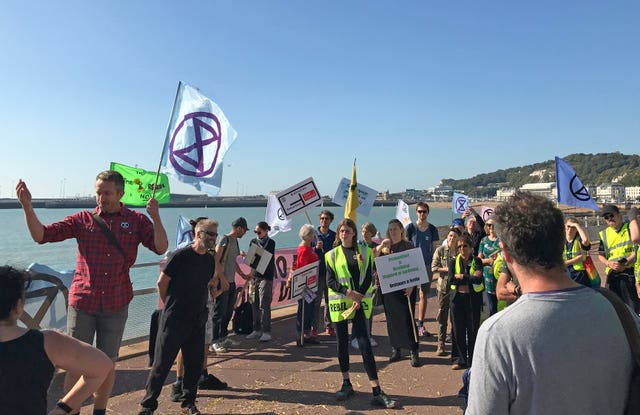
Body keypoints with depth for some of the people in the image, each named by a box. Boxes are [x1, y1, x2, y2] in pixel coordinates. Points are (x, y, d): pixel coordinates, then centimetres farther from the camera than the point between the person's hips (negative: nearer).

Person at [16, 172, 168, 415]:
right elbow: (41, 235, -2)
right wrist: (27, 206, -16)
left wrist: (155, 217, -20)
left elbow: (161, 248, -8)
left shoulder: (136, 221, 1)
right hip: (82, 303, 0)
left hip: (116, 305, 1)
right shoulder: (83, 219, 2)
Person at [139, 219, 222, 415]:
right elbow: (162, 282, -6)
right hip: (174, 319, -6)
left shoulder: (210, 260, 8)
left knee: (194, 364, 12)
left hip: (197, 320, 6)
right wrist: (170, 305, 3)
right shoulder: (182, 255, -12)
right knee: (162, 364, 3)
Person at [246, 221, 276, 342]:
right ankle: (257, 330, 18)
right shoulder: (253, 241, 10)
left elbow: (270, 259, -5)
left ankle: (266, 331, 1)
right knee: (255, 305, 7)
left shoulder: (271, 243, -1)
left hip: (266, 276, -4)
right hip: (254, 276, 5)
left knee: (264, 305, -5)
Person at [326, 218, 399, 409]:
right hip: (339, 302, 1)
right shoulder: (333, 255, 7)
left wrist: (359, 297, -12)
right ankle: (346, 384, 27)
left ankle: (377, 392, -6)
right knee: (342, 343, 9)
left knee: (364, 344, -7)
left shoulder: (364, 251, 6)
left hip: (360, 302, -1)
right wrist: (348, 292, -14)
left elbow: (368, 277, 0)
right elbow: (330, 281, 0)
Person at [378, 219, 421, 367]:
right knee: (392, 319, 9)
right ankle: (396, 349, 21)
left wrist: (411, 285, -13)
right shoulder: (385, 247, 10)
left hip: (405, 288, -4)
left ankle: (414, 351, 4)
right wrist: (381, 247, -14)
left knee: (407, 319, -5)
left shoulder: (408, 245, 0)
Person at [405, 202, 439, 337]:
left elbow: (434, 248, 9)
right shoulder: (410, 227, -2)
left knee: (424, 295, 7)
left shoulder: (432, 229, 5)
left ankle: (420, 324, 16)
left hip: (427, 265, 2)